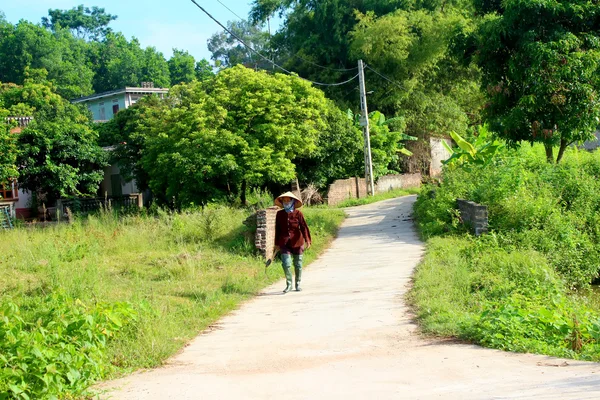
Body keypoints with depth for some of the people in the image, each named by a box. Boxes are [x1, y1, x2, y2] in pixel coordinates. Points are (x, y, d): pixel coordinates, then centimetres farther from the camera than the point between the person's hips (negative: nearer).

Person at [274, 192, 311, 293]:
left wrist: (307, 240, -16)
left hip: (297, 242, -1)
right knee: (286, 264, -11)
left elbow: (304, 227, -7)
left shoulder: (298, 213, -4)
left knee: (298, 265, 9)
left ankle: (298, 284, 27)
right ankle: (289, 284, 6)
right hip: (284, 243, 1)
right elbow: (277, 229, 11)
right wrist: (277, 243, 14)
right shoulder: (280, 214, 3)